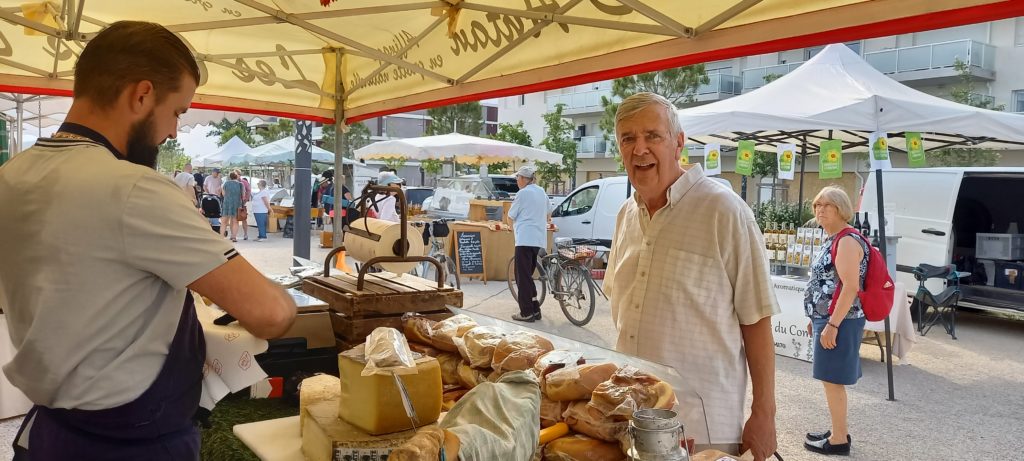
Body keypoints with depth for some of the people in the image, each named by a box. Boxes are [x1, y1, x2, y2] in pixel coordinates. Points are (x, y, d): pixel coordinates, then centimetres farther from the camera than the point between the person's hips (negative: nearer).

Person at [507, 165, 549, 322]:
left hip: (525, 239, -8)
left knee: (523, 277, -2)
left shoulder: (523, 193, -8)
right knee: (528, 275, 17)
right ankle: (535, 309, 16)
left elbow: (511, 216, 0)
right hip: (539, 240, 8)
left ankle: (527, 313, -2)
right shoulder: (542, 192, 15)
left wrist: (513, 227, 21)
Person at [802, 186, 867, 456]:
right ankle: (839, 431, 28)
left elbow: (850, 287, -23)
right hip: (827, 318, 10)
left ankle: (839, 440, 8)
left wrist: (832, 325, -24)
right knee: (832, 379, 17)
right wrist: (816, 318, 22)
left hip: (839, 321, -10)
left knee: (832, 379, -2)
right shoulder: (831, 240, 14)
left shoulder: (848, 241, -17)